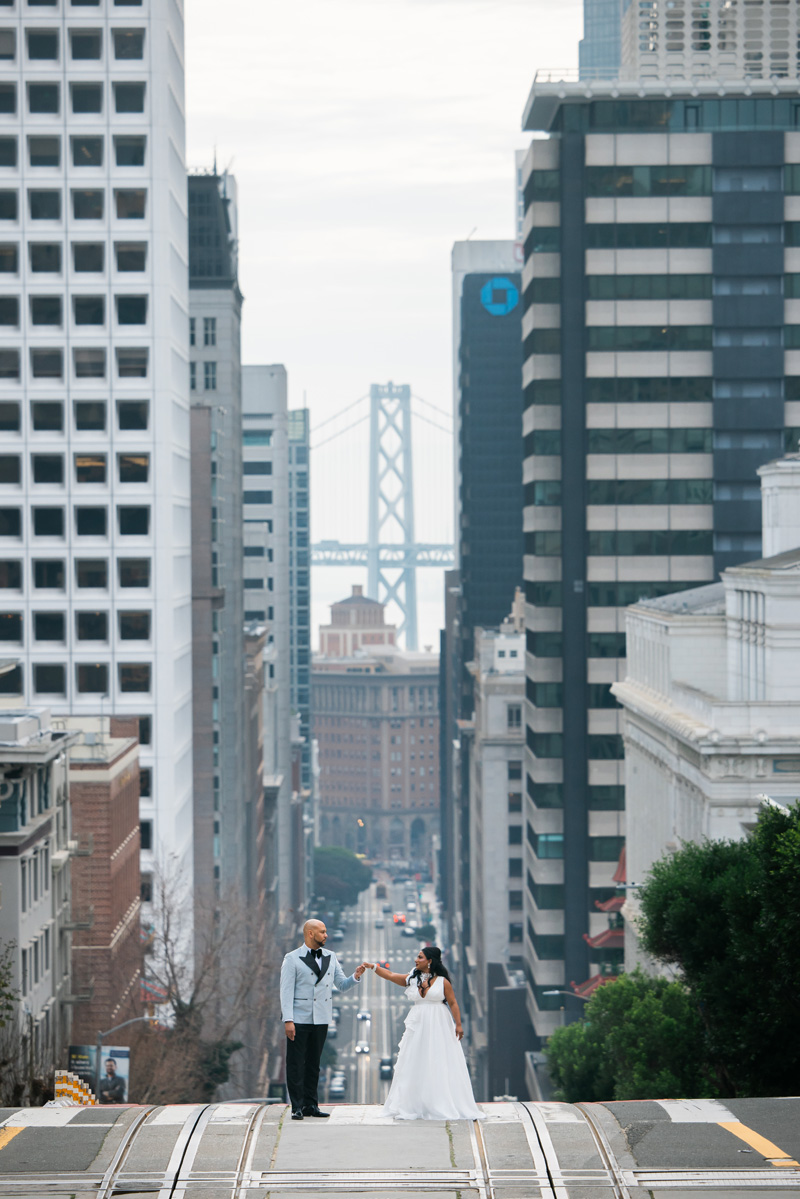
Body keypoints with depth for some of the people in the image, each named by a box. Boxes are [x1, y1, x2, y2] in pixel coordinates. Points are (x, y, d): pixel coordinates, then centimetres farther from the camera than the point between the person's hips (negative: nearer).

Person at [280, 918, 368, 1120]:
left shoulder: (330, 958, 12)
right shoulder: (292, 959, -3)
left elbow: (342, 985, 14)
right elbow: (286, 991, -7)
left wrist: (356, 976, -7)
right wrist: (288, 1020, -14)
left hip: (321, 1020, 5)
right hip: (299, 1020, -5)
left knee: (313, 1063, 9)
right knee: (296, 1064, -2)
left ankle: (311, 1105, 15)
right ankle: (297, 1107, 1)